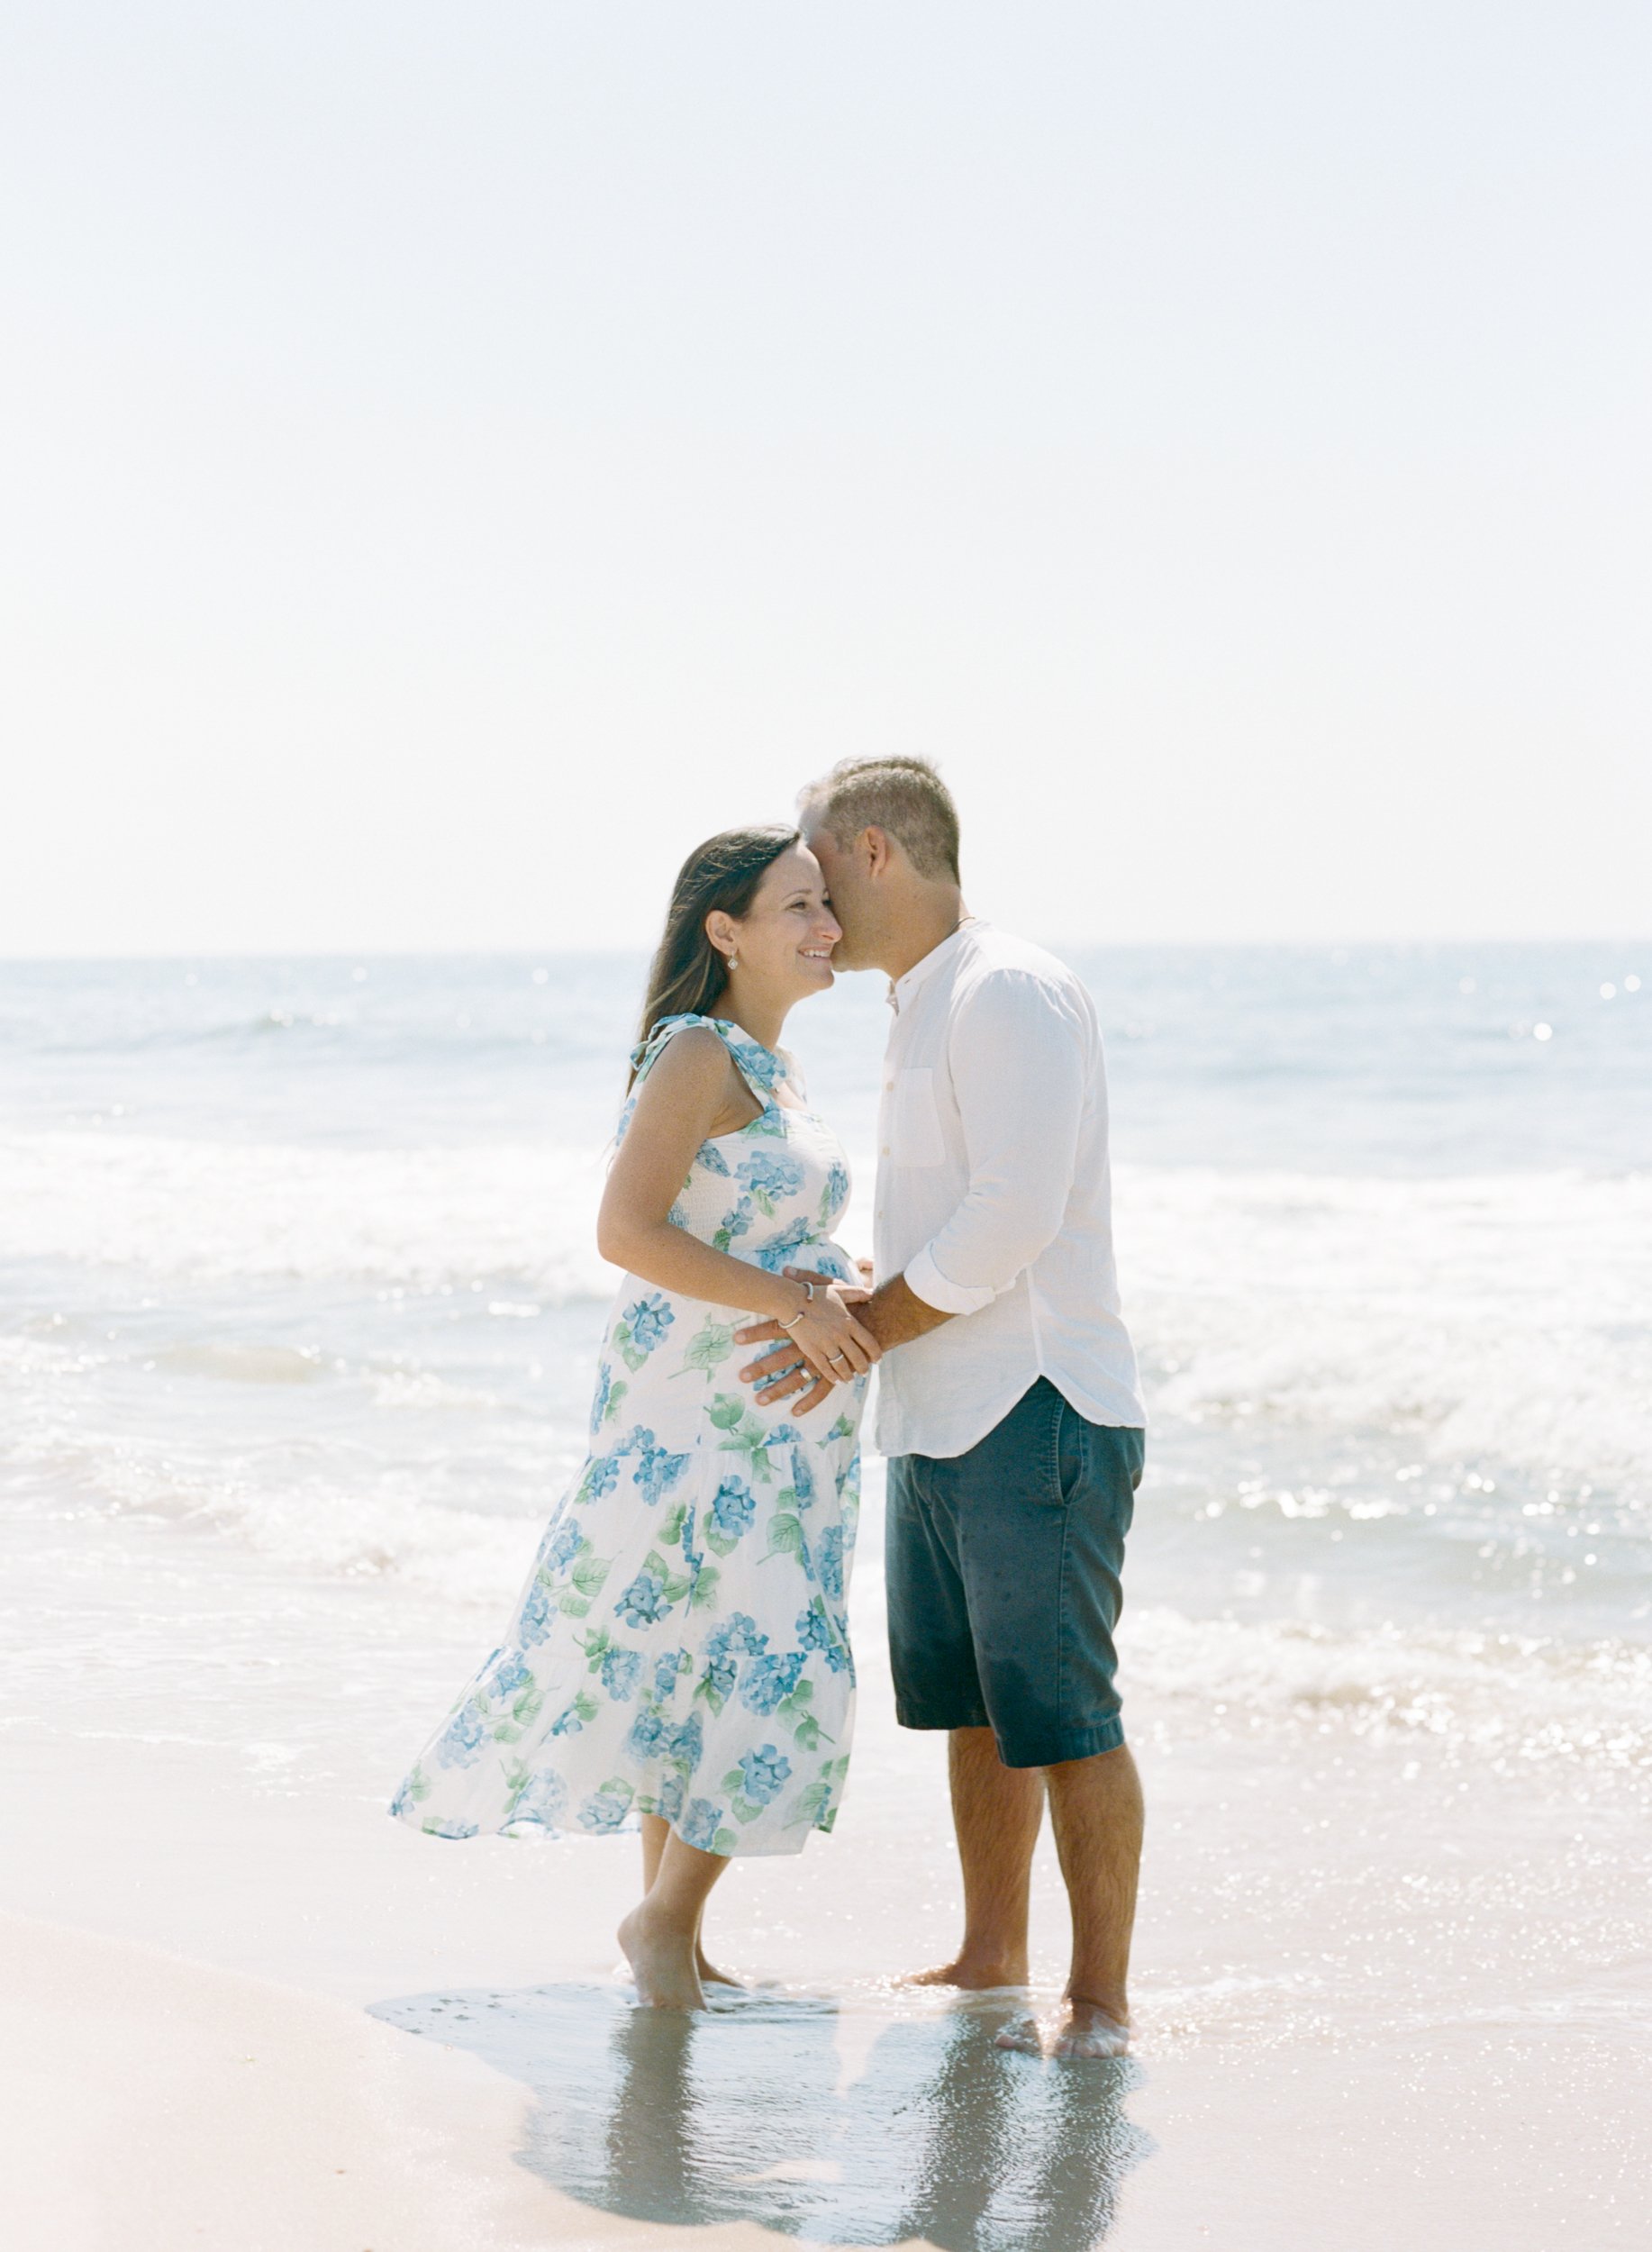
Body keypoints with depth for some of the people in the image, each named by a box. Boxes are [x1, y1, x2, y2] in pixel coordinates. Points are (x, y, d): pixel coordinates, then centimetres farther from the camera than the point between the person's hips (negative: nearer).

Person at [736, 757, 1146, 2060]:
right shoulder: (924, 1011, 18)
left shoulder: (1011, 994, -13)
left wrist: (866, 1327, -15)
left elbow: (1014, 1217, -21)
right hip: (939, 1424, 10)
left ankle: (1102, 1999, -1)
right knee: (971, 1705, 15)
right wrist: (850, 1314, 7)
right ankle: (992, 1962, 26)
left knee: (1061, 1714, -6)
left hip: (1038, 1415, -10)